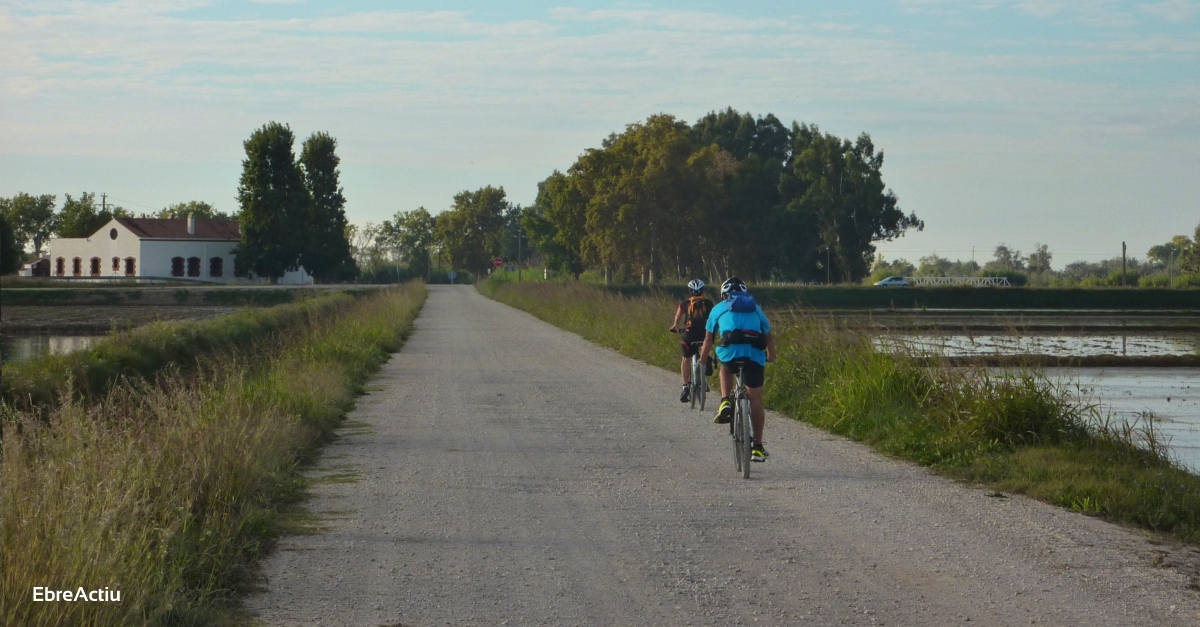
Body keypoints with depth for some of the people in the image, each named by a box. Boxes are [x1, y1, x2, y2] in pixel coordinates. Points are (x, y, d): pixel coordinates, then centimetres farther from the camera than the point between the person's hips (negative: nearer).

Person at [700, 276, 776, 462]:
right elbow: (769, 337, 31)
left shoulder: (719, 309, 23)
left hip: (730, 351, -1)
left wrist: (702, 361, 41)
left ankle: (725, 403, 12)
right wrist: (771, 357, 48)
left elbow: (708, 339, 26)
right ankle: (757, 447, 11)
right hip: (755, 355, 1)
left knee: (726, 368, 36)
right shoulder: (755, 308, 28)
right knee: (755, 399, 10)